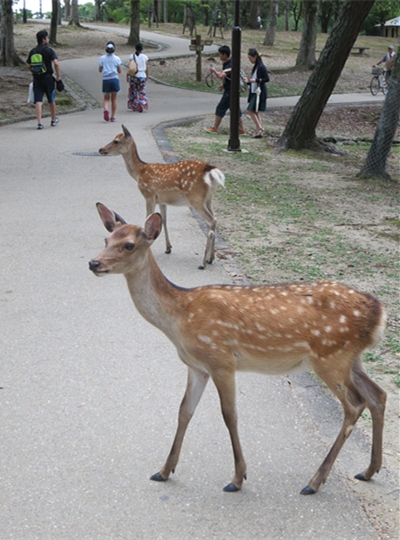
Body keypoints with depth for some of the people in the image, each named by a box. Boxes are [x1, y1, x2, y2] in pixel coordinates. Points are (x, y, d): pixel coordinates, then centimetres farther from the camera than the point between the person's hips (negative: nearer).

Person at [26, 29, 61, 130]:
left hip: (37, 79, 3)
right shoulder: (49, 50, -6)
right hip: (48, 78, -3)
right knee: (51, 100, 15)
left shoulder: (32, 51, 7)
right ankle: (53, 120, 30)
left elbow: (28, 66, 8)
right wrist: (58, 76, -8)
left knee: (38, 101, -3)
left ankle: (39, 122, -14)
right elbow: (56, 63, -17)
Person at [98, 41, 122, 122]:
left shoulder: (102, 58, 1)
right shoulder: (117, 59, -1)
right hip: (114, 79, -1)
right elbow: (119, 71, 3)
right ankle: (113, 117, 7)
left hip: (105, 80, 1)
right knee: (114, 99, 8)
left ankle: (105, 109, -20)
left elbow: (100, 70, 3)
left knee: (106, 98, 10)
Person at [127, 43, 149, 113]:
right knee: (142, 92, 7)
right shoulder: (145, 57, -1)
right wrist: (147, 75, 15)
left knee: (133, 91, 13)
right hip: (142, 76, 1)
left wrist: (127, 75, -1)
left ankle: (133, 107, 17)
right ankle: (142, 104, -14)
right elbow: (147, 68, 2)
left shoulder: (132, 56, -5)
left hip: (134, 76, -1)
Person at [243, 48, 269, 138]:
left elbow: (267, 78, -18)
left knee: (250, 110, -12)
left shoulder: (261, 67, -13)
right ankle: (259, 130, 15)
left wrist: (256, 80, -23)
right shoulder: (255, 67, 14)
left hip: (259, 93, -10)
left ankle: (259, 129, -7)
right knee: (255, 112, 11)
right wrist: (248, 81, 4)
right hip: (254, 92, 10)